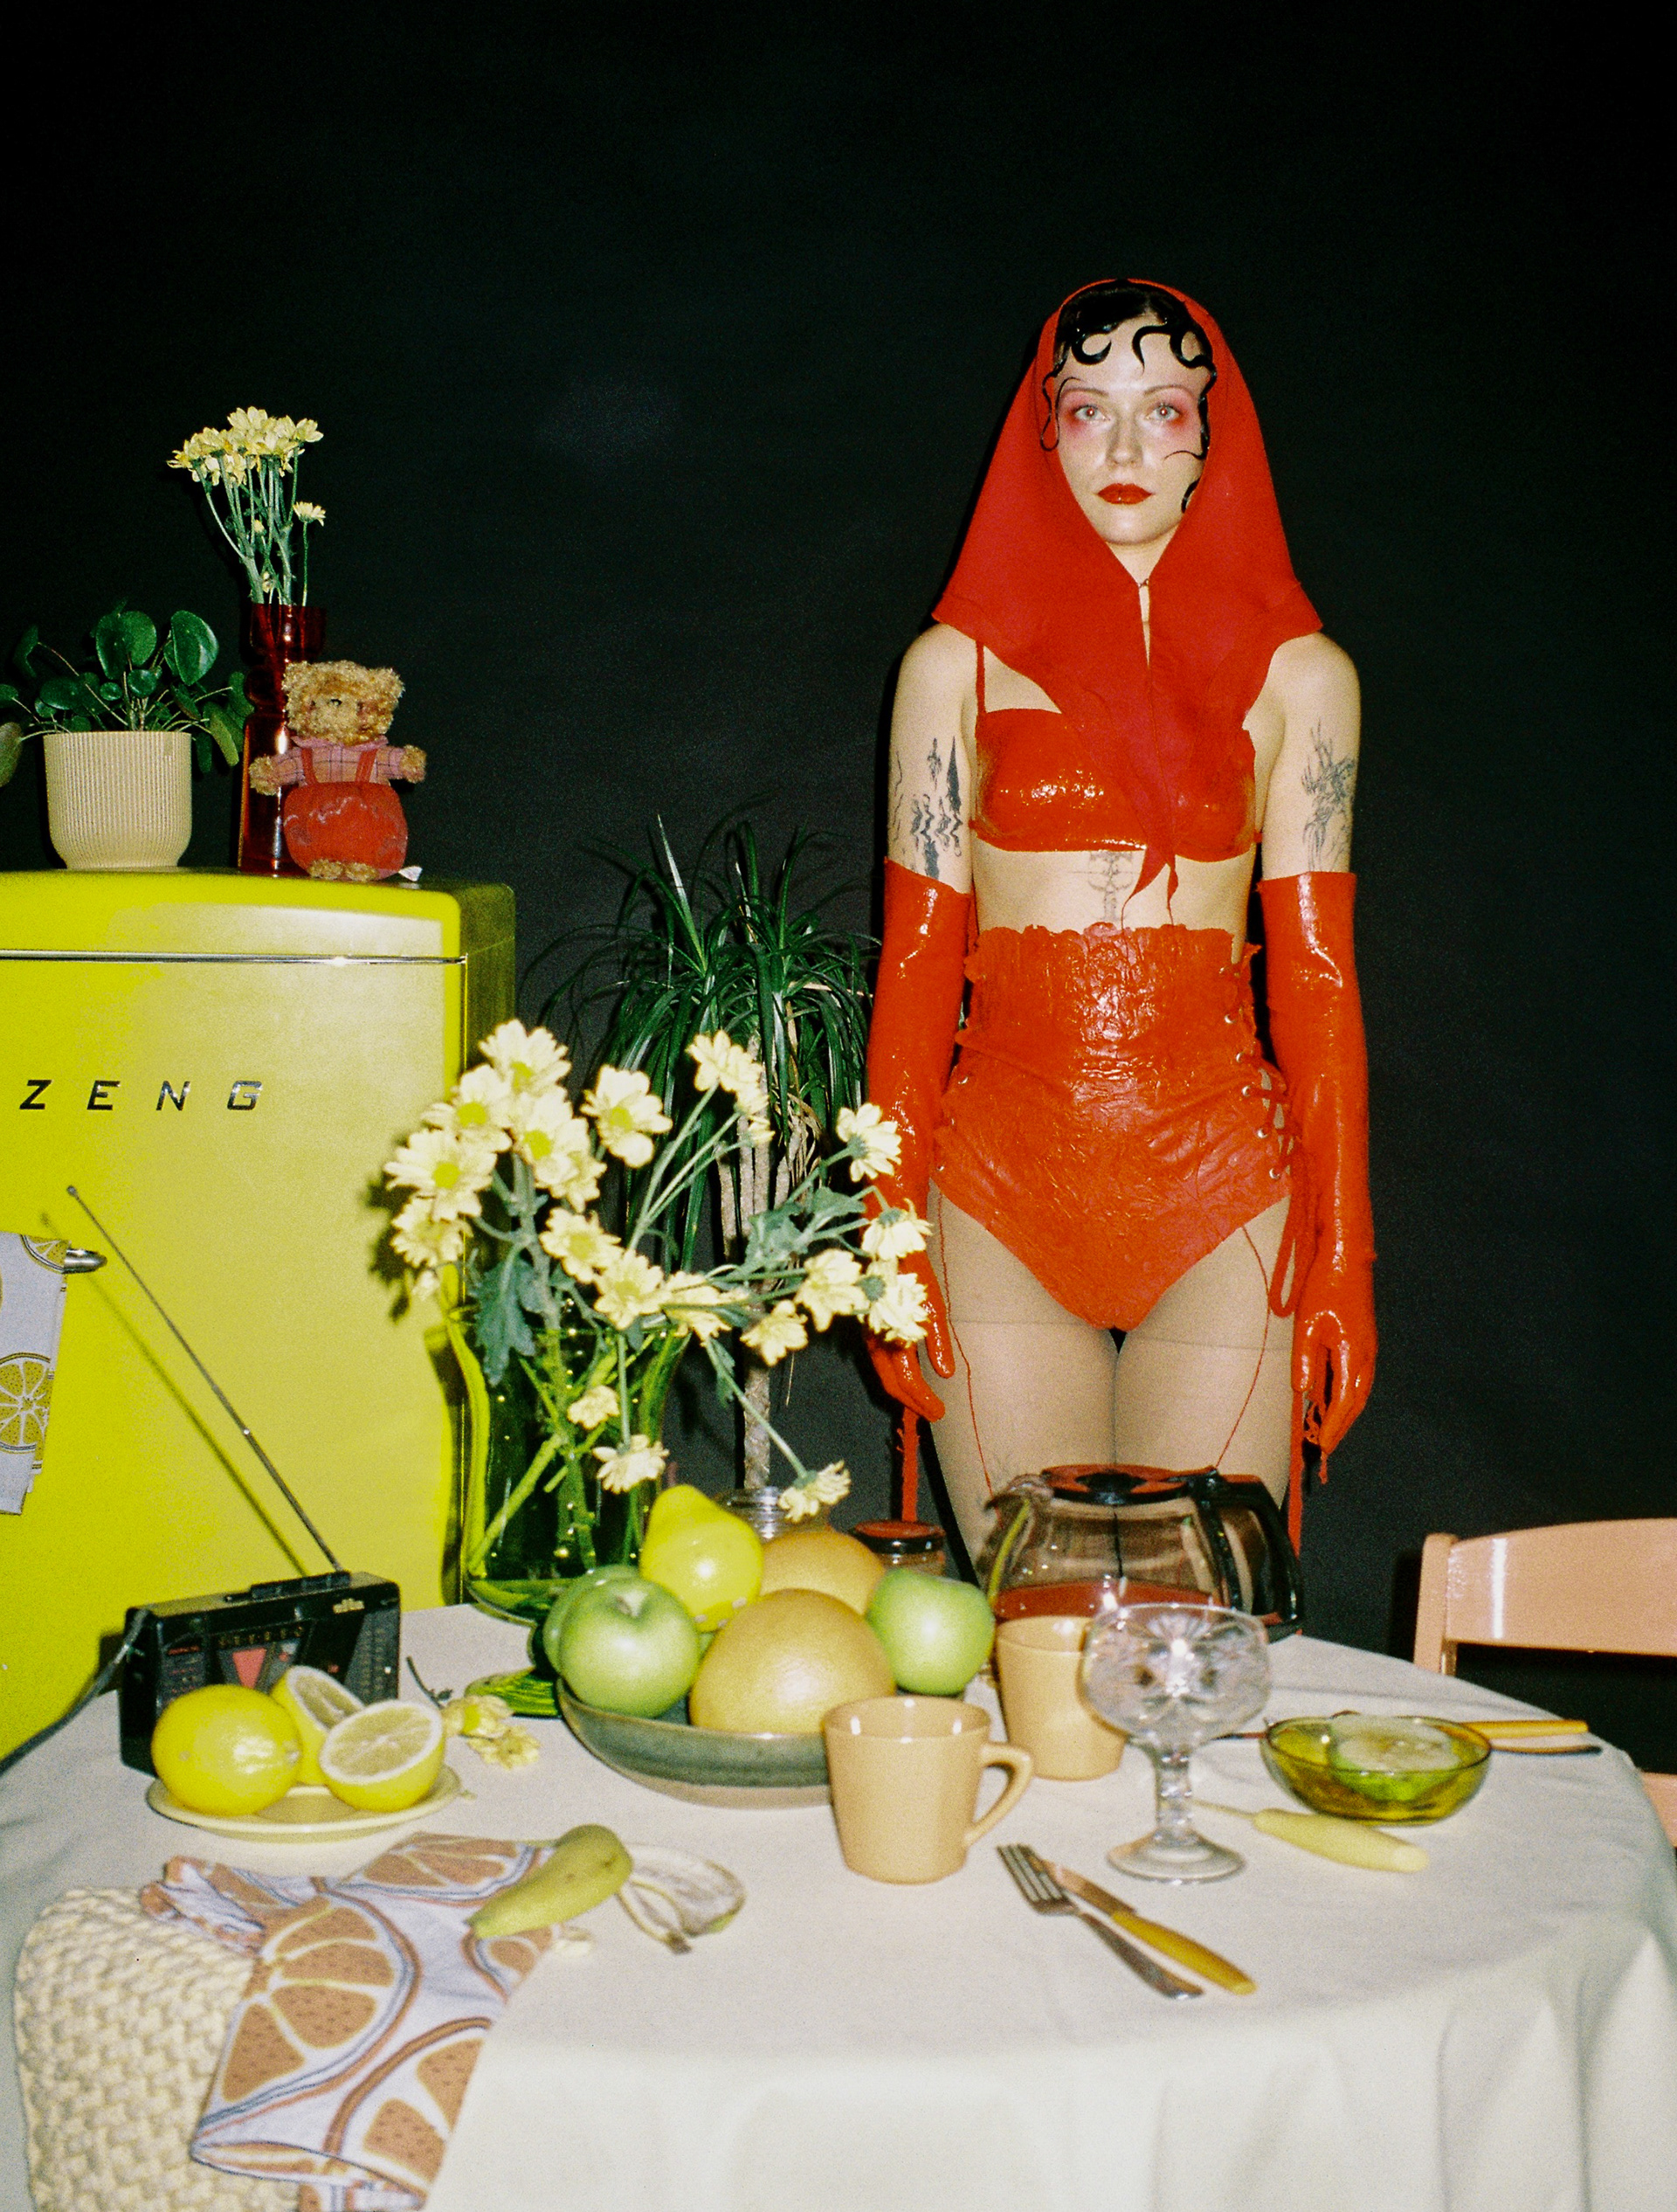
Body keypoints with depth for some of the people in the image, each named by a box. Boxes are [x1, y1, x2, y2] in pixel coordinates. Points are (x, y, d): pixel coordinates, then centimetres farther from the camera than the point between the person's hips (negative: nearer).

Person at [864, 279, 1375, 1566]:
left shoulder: (1298, 673, 8)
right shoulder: (959, 662, 8)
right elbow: (917, 956, 5)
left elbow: (1316, 971, 5)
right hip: (1002, 1176, 0)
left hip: (1220, 1178, 0)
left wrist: (1343, 1258, 0)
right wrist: (892, 1232, -2)